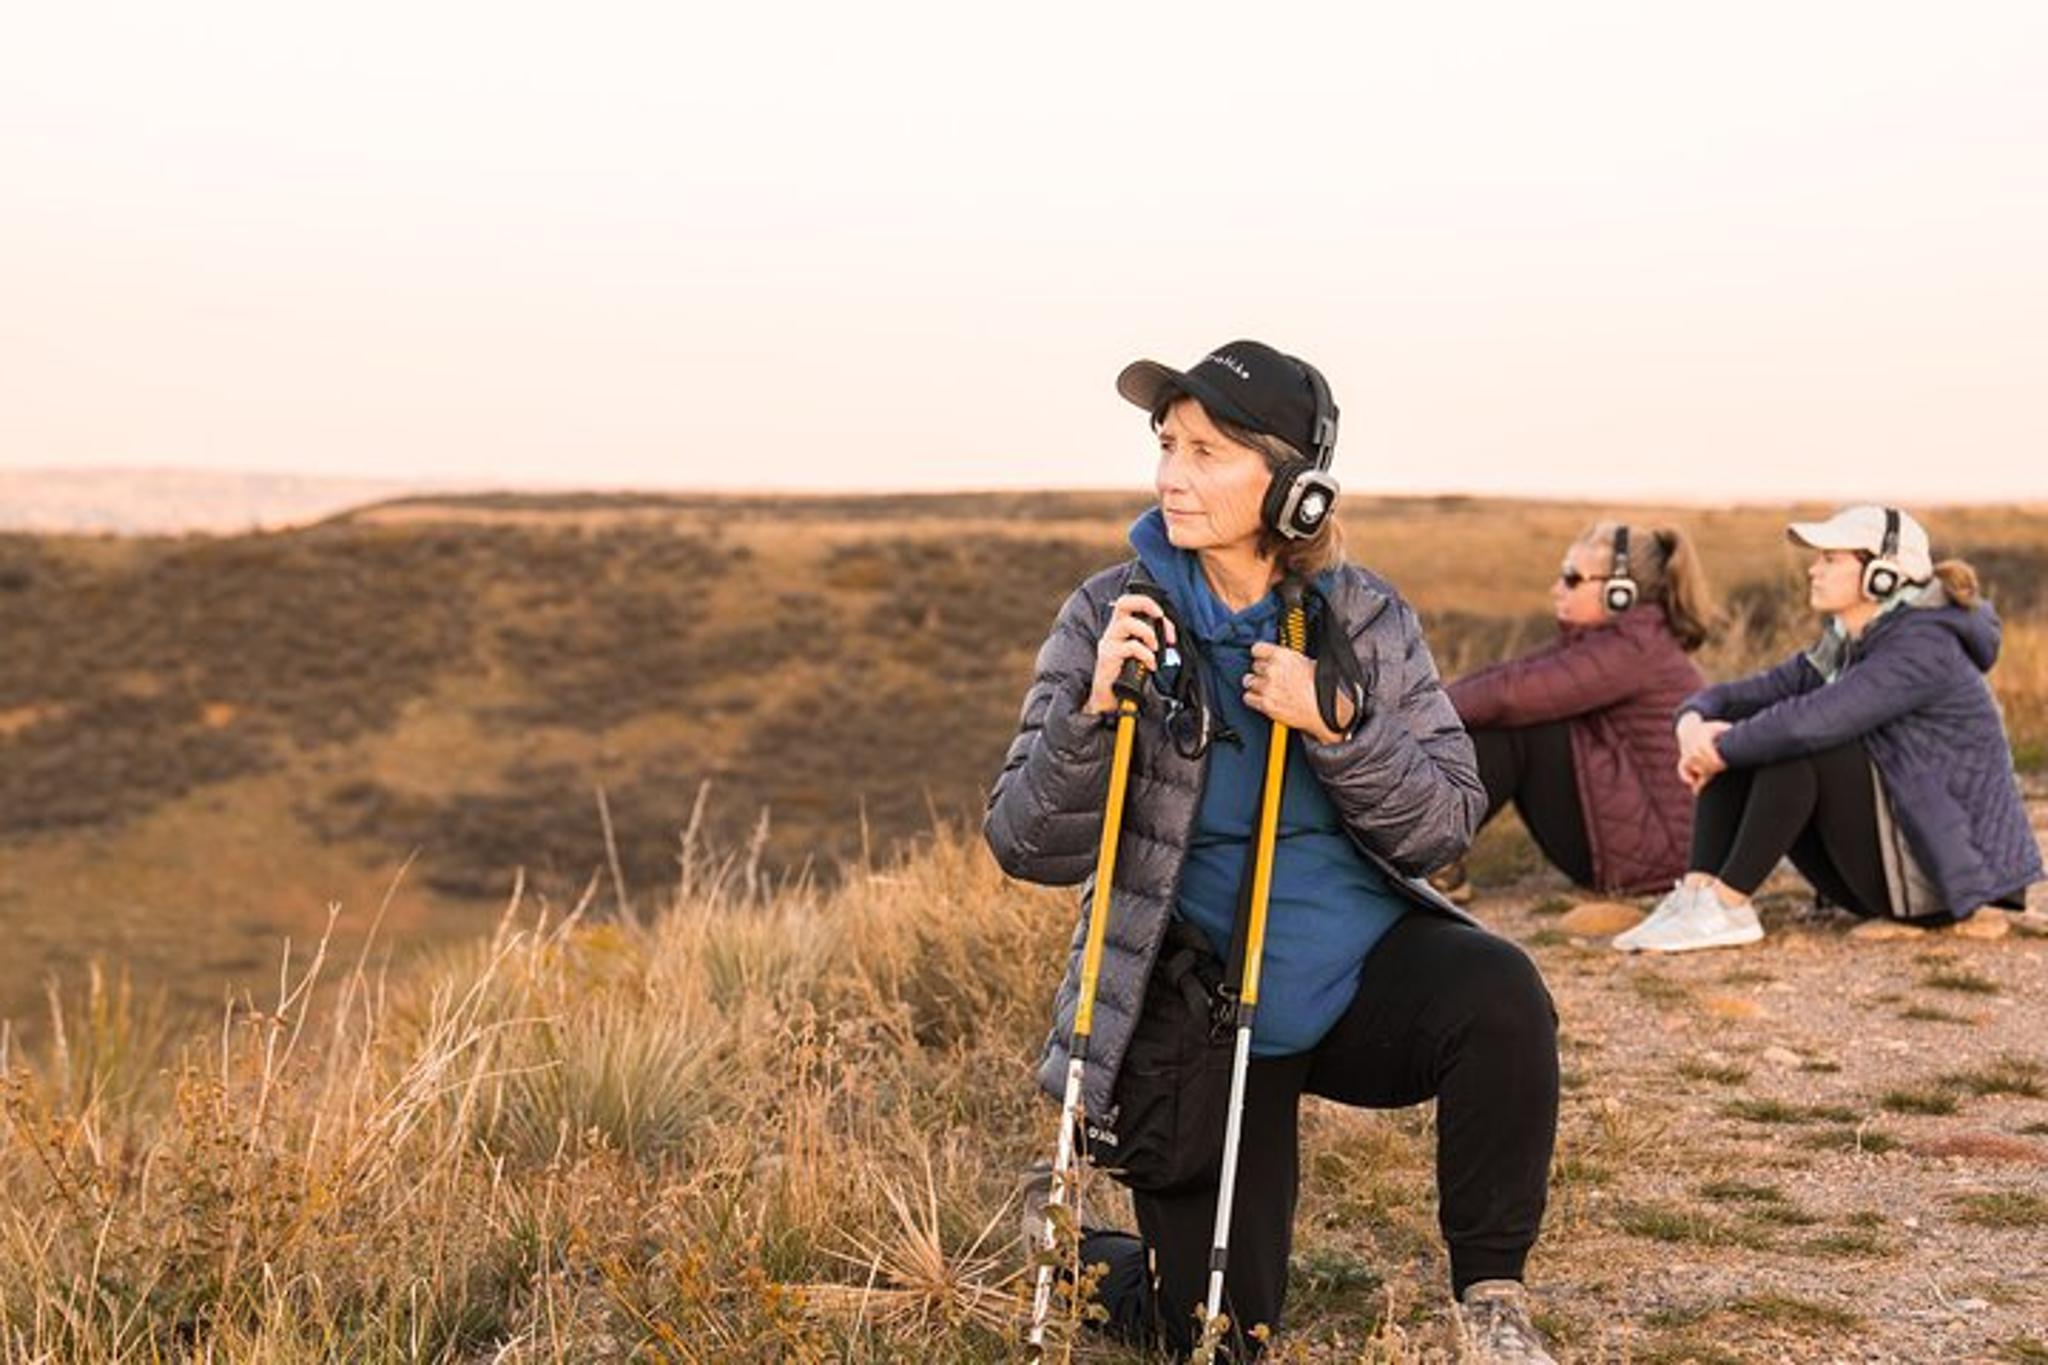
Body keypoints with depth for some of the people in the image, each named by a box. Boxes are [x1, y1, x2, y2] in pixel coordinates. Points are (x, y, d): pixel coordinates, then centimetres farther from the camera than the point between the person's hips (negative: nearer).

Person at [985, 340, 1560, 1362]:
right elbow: (1026, 849, -10)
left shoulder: (1364, 619, -3)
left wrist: (1333, 726, -22)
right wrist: (1092, 712, -27)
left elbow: (1448, 825, -6)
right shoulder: (1111, 617, -8)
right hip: (1195, 1000, -1)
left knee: (1497, 994, -31)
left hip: (1367, 967, 1)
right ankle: (1094, 1257, 33)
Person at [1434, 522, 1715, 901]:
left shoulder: (1635, 647, -17)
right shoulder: (1599, 640, 12)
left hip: (1654, 850, -10)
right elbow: (1507, 674, 3)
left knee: (1511, 719, -16)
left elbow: (1515, 692, -24)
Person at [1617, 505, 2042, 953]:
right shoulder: (1842, 648, 9)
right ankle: (1696, 894, -17)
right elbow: (1747, 694, 6)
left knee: (1797, 743, -26)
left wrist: (1721, 749, -19)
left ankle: (1727, 906, -23)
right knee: (1733, 733, -2)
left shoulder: (1923, 648, -19)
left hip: (1942, 867, -9)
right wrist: (1693, 723, -17)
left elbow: (1812, 722, -33)